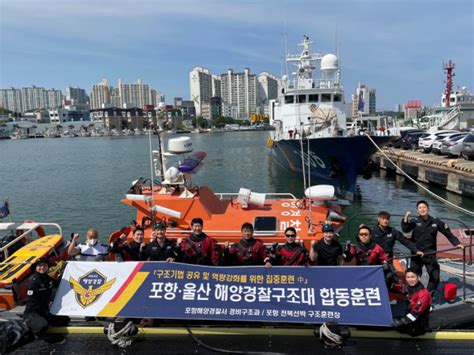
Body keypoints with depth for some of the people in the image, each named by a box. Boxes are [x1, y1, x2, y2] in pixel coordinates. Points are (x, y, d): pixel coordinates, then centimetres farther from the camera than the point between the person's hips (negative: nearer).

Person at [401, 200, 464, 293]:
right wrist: (406, 219, -33)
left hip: (430, 254, 2)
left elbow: (447, 233, 9)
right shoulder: (414, 221, -4)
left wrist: (457, 243, 2)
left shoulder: (436, 221, 1)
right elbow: (405, 230, -20)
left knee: (435, 277, 4)